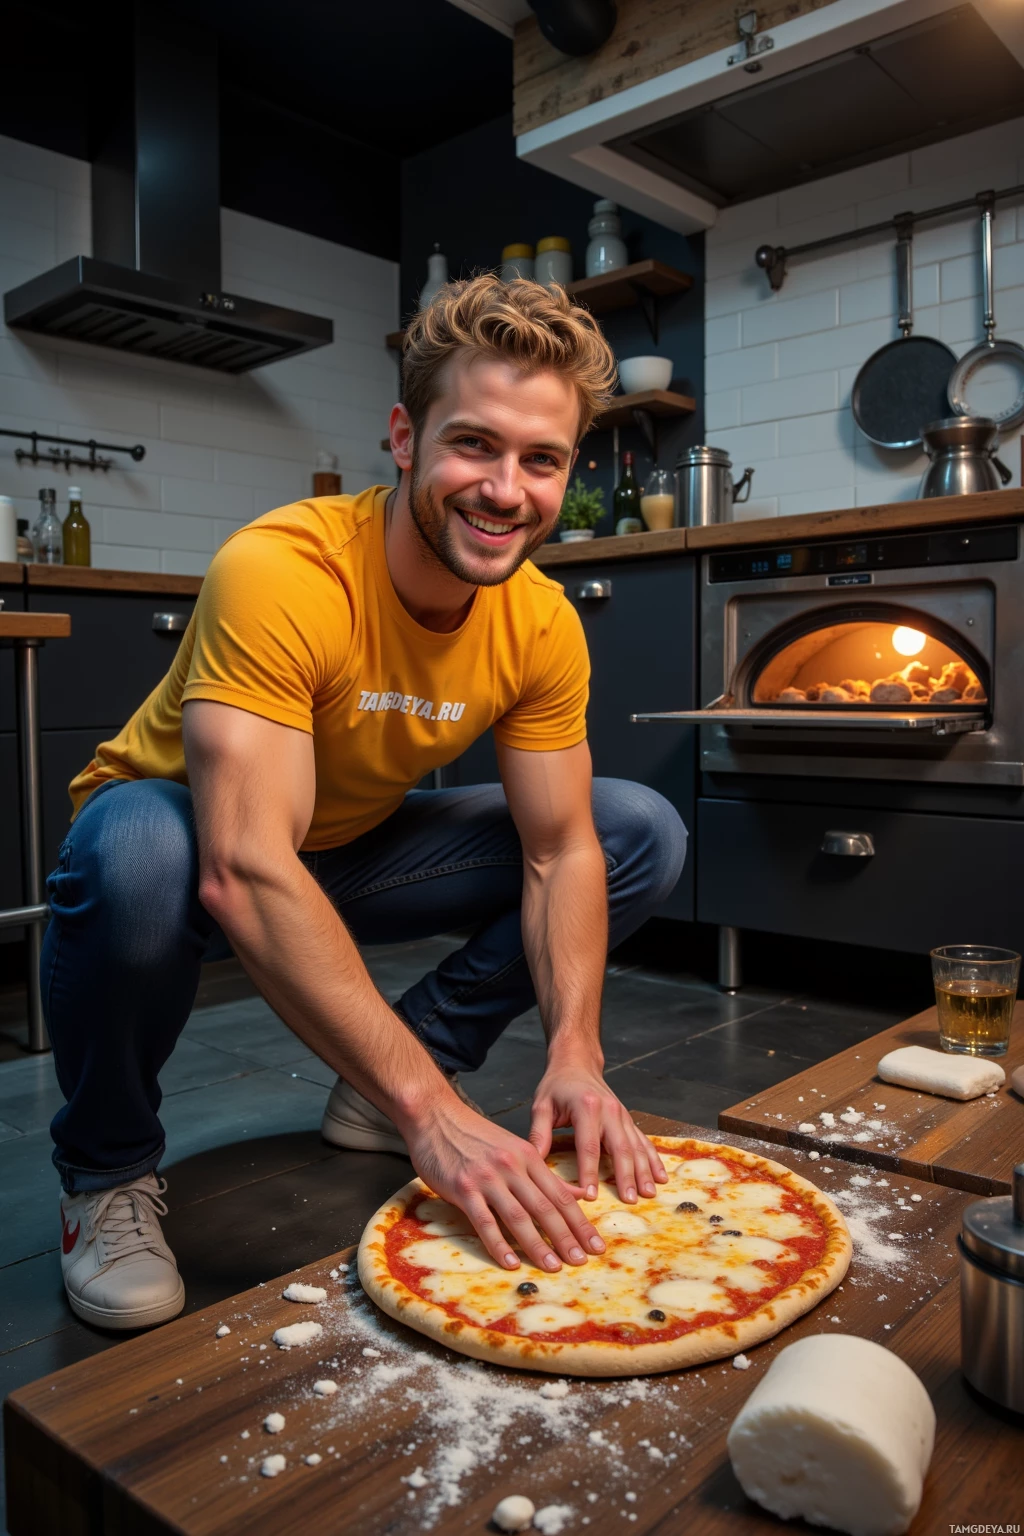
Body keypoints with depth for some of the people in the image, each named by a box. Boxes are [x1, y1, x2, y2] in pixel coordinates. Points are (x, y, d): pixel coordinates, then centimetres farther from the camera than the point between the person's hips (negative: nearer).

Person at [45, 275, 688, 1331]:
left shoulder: (543, 625, -14)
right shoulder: (279, 573, -33)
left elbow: (561, 851, -12)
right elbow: (247, 875, -41)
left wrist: (574, 1054, -27)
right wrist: (432, 1108, -42)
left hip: (355, 852, 6)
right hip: (184, 827, -5)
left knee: (643, 832, -5)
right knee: (137, 854, -41)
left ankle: (375, 1092, 1)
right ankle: (105, 1172, -9)